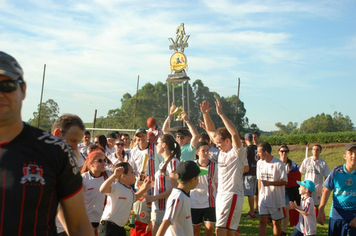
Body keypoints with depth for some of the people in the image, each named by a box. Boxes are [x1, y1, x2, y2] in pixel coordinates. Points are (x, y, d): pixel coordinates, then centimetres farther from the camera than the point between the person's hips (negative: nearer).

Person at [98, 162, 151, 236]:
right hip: (109, 226, -10)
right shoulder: (116, 186, -19)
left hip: (120, 227, 10)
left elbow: (134, 197, 34)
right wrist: (114, 176, -43)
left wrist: (144, 188, 19)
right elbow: (102, 190, -38)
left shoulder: (130, 190, 11)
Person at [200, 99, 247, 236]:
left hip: (232, 195, -8)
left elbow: (235, 134, -28)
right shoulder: (222, 152, 11)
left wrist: (221, 114, -29)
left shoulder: (237, 152, -10)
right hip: (221, 194, 8)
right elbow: (211, 131, 14)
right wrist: (205, 113, 2)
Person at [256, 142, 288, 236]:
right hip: (264, 199, 4)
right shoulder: (260, 163, 4)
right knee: (262, 221, -4)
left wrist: (269, 183, -23)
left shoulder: (278, 164, -14)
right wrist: (259, 196, 13)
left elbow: (284, 182, -13)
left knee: (276, 222, 8)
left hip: (276, 199, -4)